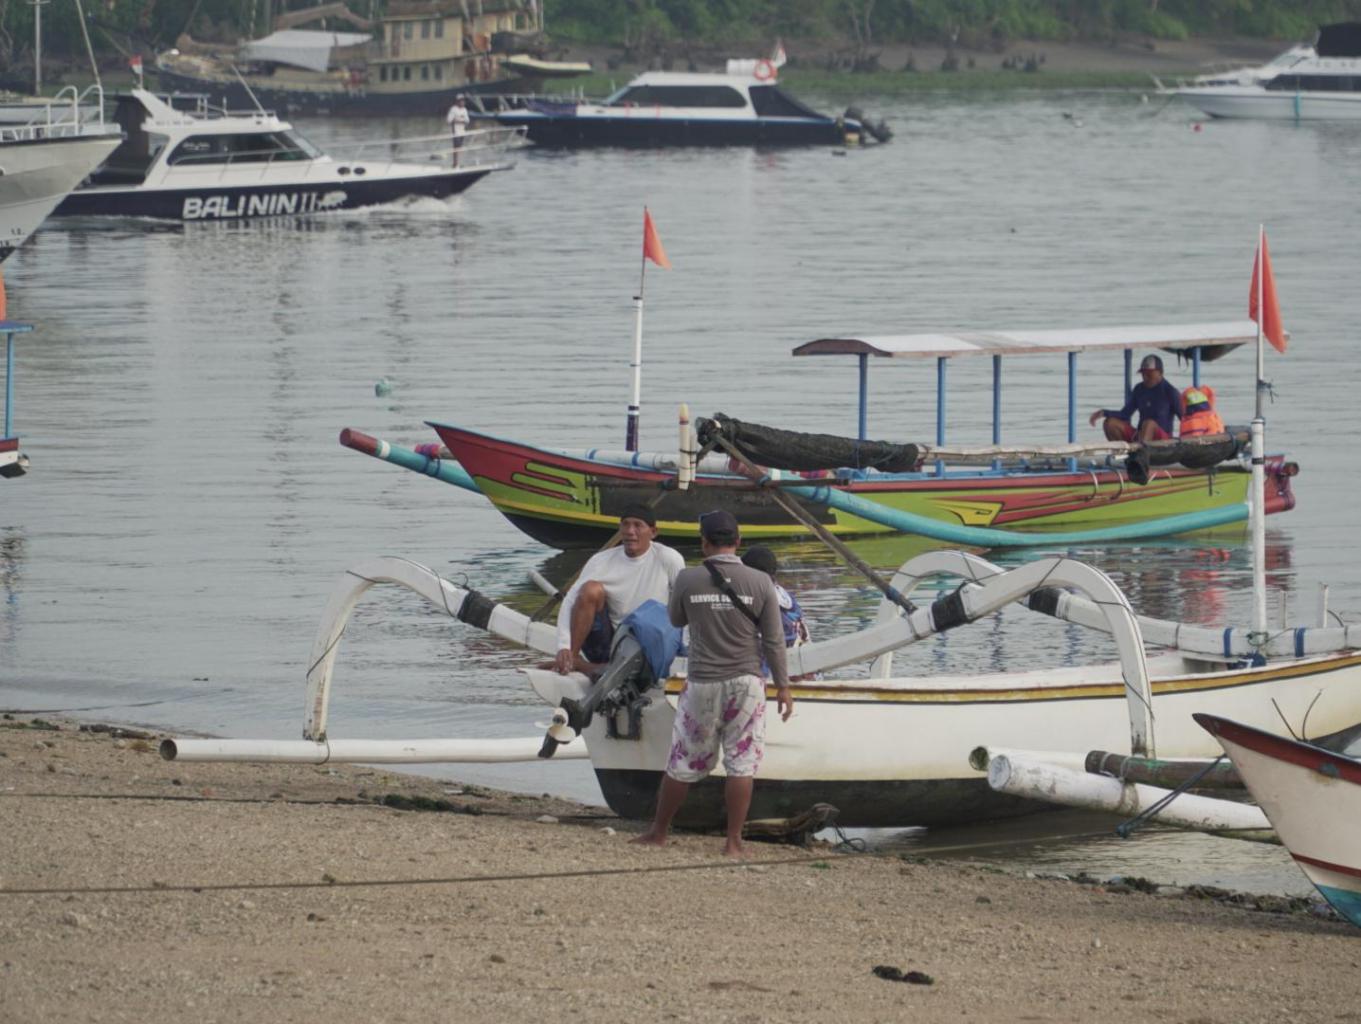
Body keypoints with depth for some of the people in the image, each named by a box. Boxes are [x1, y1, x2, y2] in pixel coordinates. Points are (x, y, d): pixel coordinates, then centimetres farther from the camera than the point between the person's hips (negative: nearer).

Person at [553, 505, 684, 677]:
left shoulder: (668, 559, -7)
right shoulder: (602, 561, -6)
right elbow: (570, 602, -13)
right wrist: (564, 647, -27)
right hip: (606, 642, 1)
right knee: (591, 589, -25)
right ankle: (572, 659, -19)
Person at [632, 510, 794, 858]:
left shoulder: (688, 580, -7)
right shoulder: (760, 582, -7)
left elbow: (676, 621, 12)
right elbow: (774, 640, -3)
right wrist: (782, 685, 6)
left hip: (702, 685, 1)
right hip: (746, 684, -1)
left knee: (684, 762, 12)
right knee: (742, 763, 5)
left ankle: (658, 832, 23)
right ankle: (734, 841, 4)